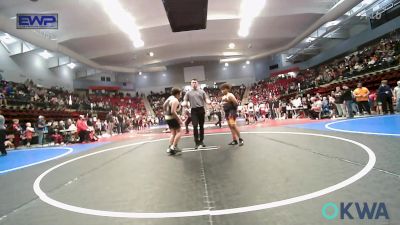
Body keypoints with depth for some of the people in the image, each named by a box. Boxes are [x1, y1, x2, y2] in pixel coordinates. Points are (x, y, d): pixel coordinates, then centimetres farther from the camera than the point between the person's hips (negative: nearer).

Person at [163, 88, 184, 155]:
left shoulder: (169, 98, 12)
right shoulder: (175, 100, -18)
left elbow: (164, 106, 22)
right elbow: (173, 111, -26)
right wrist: (179, 119, -21)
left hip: (167, 117, 10)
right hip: (172, 118, -10)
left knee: (173, 133, 16)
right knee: (178, 132, -1)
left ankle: (170, 148, 16)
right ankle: (174, 147, -6)